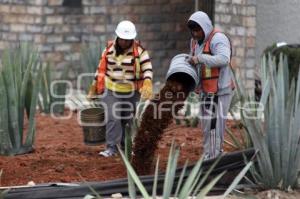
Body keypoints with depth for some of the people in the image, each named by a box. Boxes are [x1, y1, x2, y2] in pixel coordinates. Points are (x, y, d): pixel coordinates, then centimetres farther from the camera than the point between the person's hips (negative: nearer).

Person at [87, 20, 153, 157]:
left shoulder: (139, 51, -7)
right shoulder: (109, 49, 1)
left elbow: (147, 68, -16)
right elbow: (101, 69, 10)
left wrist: (147, 84, -34)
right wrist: (93, 89, 12)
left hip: (132, 91, 0)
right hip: (111, 90, 0)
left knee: (127, 120, 9)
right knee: (113, 118, -12)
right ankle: (112, 147, -9)